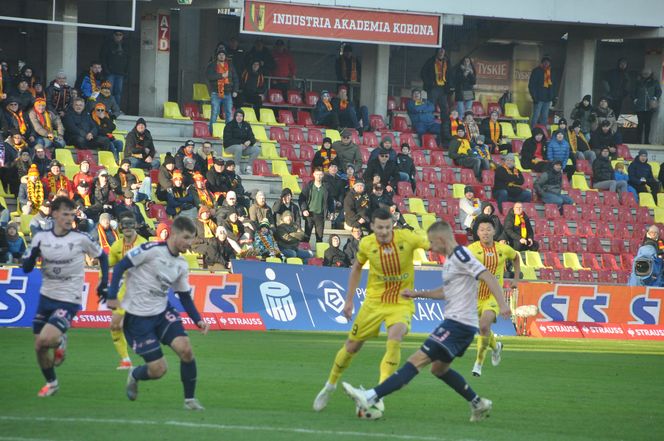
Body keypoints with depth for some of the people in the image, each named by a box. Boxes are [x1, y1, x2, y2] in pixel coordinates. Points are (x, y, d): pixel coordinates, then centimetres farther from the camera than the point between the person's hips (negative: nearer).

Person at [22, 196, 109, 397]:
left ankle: (60, 342, 13)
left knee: (46, 339, -23)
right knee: (39, 347, 6)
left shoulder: (80, 239, -9)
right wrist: (33, 254, -19)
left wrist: (104, 283, 2)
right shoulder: (41, 238, -1)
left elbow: (102, 256, 7)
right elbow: (26, 268, 2)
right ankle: (51, 382, 30)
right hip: (46, 297, 4)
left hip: (69, 300, -4)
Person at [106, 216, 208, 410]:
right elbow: (120, 266, -14)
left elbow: (185, 297, 13)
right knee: (158, 369, -7)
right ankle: (134, 376, 29)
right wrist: (112, 296, -20)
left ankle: (190, 399, -1)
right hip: (138, 317, -6)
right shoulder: (151, 250, -16)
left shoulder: (182, 265, 5)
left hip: (163, 312, 6)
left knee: (185, 349, -17)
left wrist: (198, 320, 0)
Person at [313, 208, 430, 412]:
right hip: (374, 301, 2)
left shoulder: (406, 238, -17)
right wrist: (349, 300, 9)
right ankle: (330, 385, 34)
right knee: (352, 345, 9)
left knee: (395, 338, -30)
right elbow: (356, 268, 10)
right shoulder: (366, 244, -9)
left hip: (401, 303, -2)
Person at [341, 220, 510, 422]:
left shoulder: (460, 255, -12)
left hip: (458, 323, -10)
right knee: (439, 368, 22)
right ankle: (478, 404, 24)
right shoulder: (450, 260, 18)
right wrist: (418, 294, 28)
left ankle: (371, 397, -21)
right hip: (463, 324, 10)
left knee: (417, 360, -15)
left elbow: (487, 276, -21)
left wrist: (502, 304, -31)